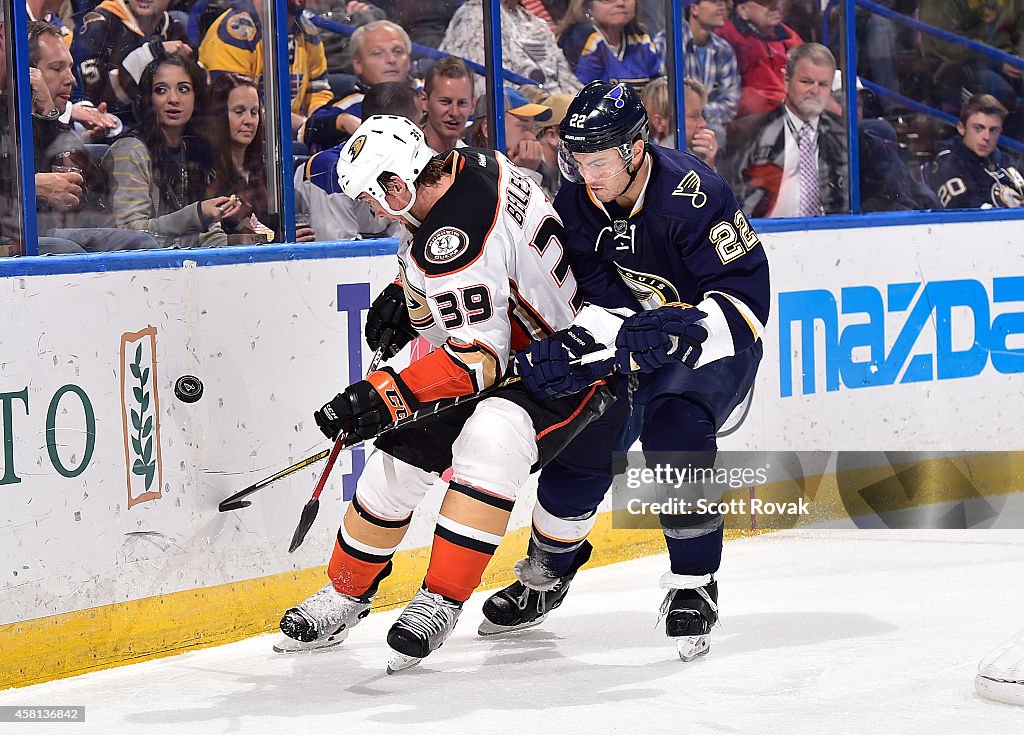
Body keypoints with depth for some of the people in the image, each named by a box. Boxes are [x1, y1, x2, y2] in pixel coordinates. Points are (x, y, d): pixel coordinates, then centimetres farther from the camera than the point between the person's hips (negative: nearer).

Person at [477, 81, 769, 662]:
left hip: (714, 344, -6)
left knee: (674, 430, -29)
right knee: (584, 446, -3)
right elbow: (596, 299, -13)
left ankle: (694, 587, -15)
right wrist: (575, 342, -35)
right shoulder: (576, 204, -11)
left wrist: (679, 330, -41)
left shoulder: (691, 193, -29)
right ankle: (544, 577, 23)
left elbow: (745, 294, -29)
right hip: (635, 347, 6)